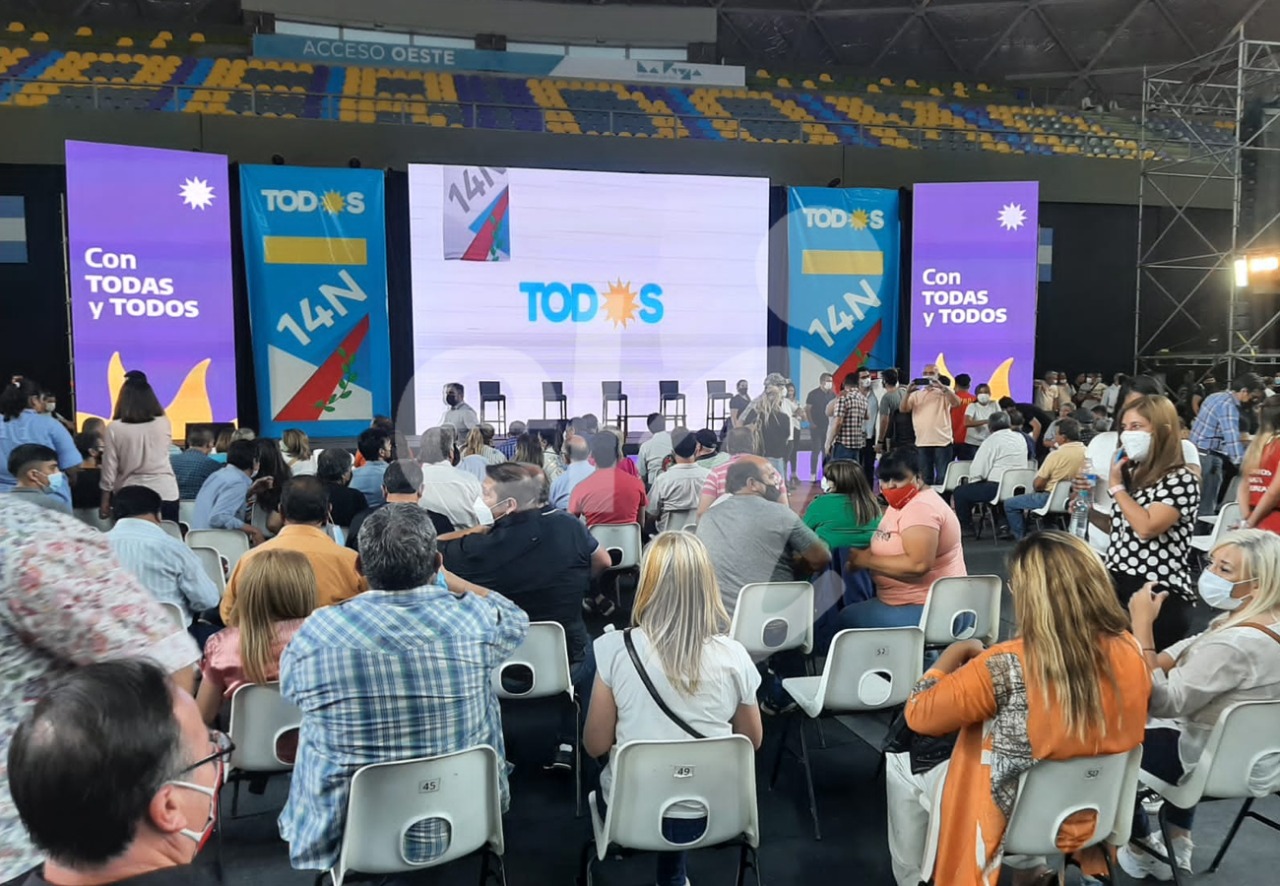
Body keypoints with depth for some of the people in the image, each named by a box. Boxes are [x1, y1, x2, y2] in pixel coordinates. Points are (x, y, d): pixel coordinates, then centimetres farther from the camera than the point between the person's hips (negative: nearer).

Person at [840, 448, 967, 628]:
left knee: (847, 619, -12)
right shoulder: (901, 503, 12)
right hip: (911, 601, 10)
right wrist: (859, 557, -5)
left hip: (926, 609, -10)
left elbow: (918, 565, -30)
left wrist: (866, 560, -21)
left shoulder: (920, 507, -20)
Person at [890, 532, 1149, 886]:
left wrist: (956, 651, -7)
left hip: (1010, 820, -5)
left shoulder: (1007, 666, -32)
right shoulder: (1127, 650, -15)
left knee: (899, 761, 19)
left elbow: (918, 714, -20)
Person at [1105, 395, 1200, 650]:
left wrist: (1116, 485, -11)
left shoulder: (1181, 479, -9)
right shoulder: (1132, 472, 12)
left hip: (1160, 596, -7)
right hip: (1116, 583, 7)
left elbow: (1146, 527, -22)